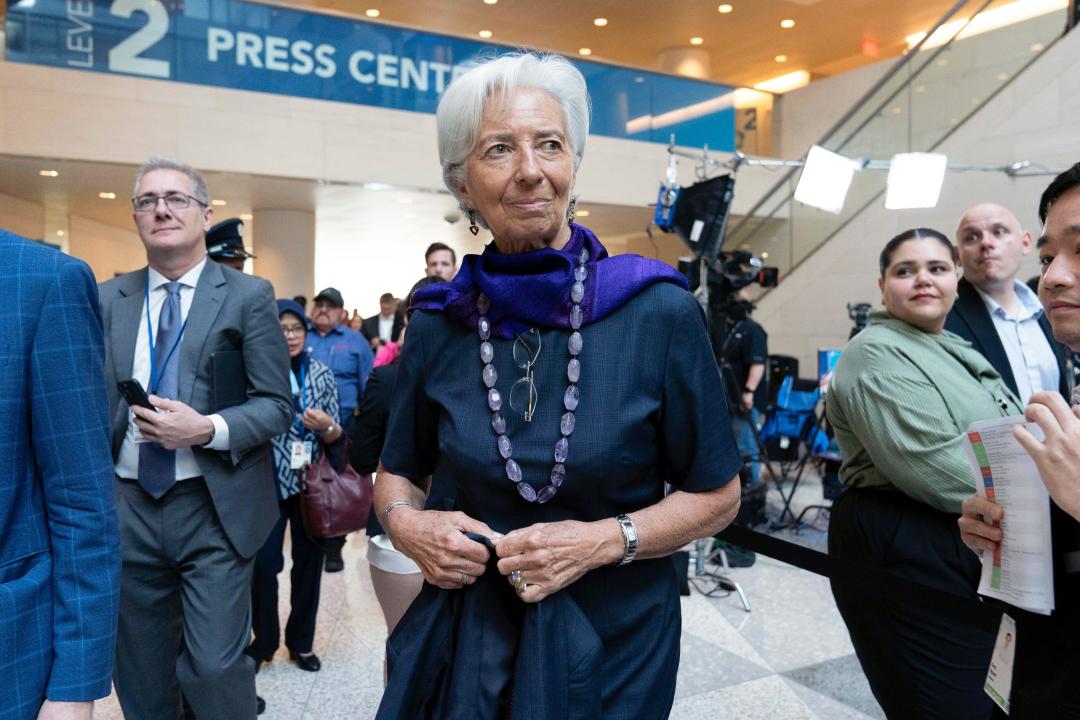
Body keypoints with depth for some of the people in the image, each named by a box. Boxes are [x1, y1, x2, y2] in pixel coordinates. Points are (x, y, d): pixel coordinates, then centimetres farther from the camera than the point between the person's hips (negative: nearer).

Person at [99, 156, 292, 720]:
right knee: (140, 673, 17)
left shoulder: (248, 296, -3)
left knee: (214, 668, -2)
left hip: (214, 508, -4)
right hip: (128, 508, 4)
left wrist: (208, 429, -21)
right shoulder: (108, 300, 8)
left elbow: (276, 406, -6)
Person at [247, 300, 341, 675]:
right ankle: (263, 641, 22)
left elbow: (334, 437, 4)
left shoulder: (322, 374, 2)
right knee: (263, 563, -2)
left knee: (309, 562, 9)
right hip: (268, 482, -1)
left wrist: (326, 425, -16)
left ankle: (301, 642, 27)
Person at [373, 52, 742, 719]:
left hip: (613, 638, -1)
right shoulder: (437, 324, -7)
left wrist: (604, 541, -20)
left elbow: (716, 494, -6)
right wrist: (406, 523, -14)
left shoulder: (660, 313, -15)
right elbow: (398, 473, 7)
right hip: (465, 633, 2)